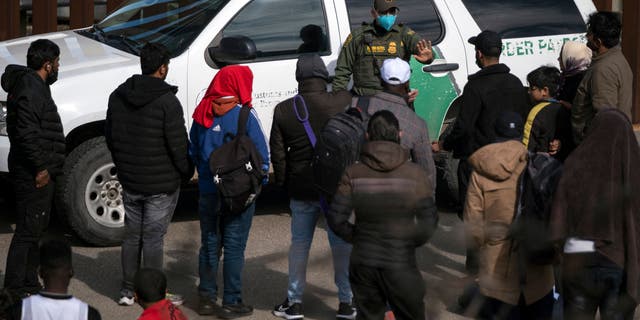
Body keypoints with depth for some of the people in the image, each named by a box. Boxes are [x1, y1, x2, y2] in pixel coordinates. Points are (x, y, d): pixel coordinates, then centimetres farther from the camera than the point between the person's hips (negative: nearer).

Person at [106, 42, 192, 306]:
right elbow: (178, 145, -16)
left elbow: (110, 136, 12)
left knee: (132, 235, 16)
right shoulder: (167, 102, -19)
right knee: (153, 239, 2)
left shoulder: (118, 96, 2)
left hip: (129, 182, 6)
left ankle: (128, 290, 22)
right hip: (161, 185, -6)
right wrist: (187, 172, 1)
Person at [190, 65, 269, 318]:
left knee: (209, 245, 14)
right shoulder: (245, 116, -14)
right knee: (234, 247, 2)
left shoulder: (202, 114, 2)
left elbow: (193, 152, 12)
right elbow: (262, 155, -11)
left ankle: (206, 298, 19)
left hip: (208, 191, 5)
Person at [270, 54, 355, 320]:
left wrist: (283, 182, 13)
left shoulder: (284, 110, -4)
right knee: (342, 243, 8)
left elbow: (277, 153, 2)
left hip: (301, 189, 2)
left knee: (299, 242, 14)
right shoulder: (344, 102, -12)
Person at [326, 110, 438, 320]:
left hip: (363, 263, 2)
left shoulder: (353, 174, -7)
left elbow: (336, 219, -9)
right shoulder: (415, 174, -10)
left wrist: (355, 237, 8)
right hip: (401, 263, -2)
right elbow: (428, 222, -10)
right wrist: (411, 241, 8)